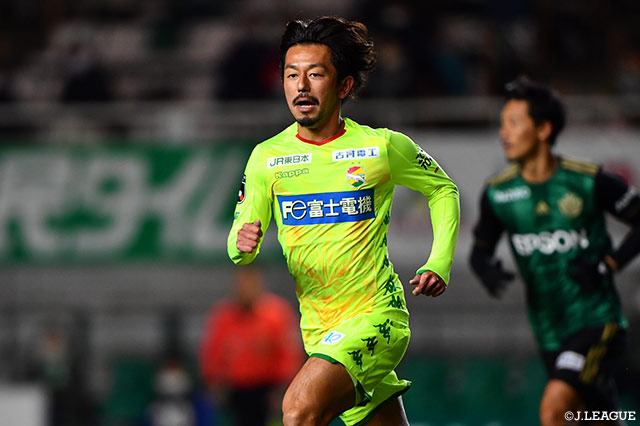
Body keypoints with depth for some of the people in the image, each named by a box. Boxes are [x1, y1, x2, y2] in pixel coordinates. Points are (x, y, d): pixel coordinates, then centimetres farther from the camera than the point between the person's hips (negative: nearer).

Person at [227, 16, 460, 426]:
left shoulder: (383, 147, -4)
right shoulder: (266, 157, 3)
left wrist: (439, 265, 0)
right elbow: (239, 245, 4)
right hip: (319, 329, 4)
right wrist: (242, 243, -21)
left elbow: (443, 189, 13)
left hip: (375, 316, -4)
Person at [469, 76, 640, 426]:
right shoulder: (498, 193, 1)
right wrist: (486, 269, -10)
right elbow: (480, 249, 13)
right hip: (548, 331, 5)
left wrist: (609, 265, -14)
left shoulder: (589, 182, -10)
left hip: (597, 322, -5)